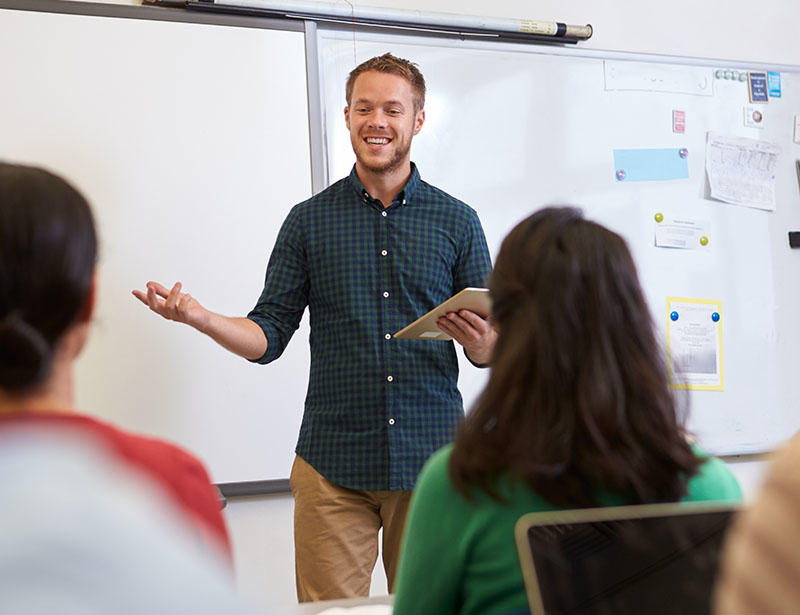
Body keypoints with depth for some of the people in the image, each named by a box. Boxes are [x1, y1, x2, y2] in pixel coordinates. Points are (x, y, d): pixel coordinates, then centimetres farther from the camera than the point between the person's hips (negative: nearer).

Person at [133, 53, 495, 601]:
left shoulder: (457, 221, 6)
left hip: (432, 459, 0)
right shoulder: (310, 221, 7)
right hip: (333, 466, 0)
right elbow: (269, 337, 5)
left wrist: (482, 342, -16)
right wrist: (198, 317, -11)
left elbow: (492, 350, 7)